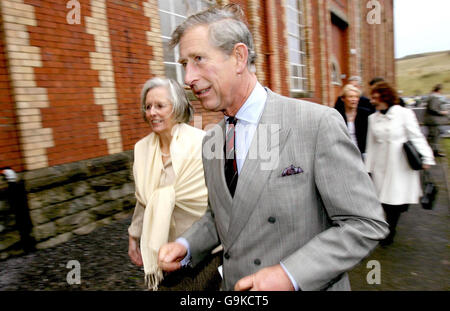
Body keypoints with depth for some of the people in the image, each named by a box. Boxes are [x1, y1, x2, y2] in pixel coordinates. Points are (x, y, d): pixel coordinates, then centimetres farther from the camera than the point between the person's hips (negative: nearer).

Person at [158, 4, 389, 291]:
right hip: (236, 286, 5)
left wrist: (290, 275, -23)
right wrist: (186, 246, -6)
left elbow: (366, 223, -17)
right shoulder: (211, 141, 0)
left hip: (307, 286, -5)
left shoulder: (318, 123, -19)